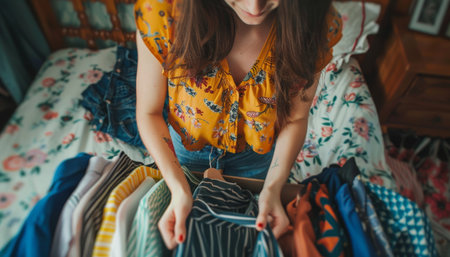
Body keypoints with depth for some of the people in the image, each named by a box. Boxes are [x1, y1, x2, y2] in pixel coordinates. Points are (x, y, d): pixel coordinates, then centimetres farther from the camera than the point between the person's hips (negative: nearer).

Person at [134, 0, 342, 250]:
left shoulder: (317, 22, -29)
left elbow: (295, 118, -15)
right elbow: (149, 112, -21)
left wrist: (272, 188, -26)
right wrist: (180, 189, -31)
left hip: (258, 153, 1)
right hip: (186, 145, 0)